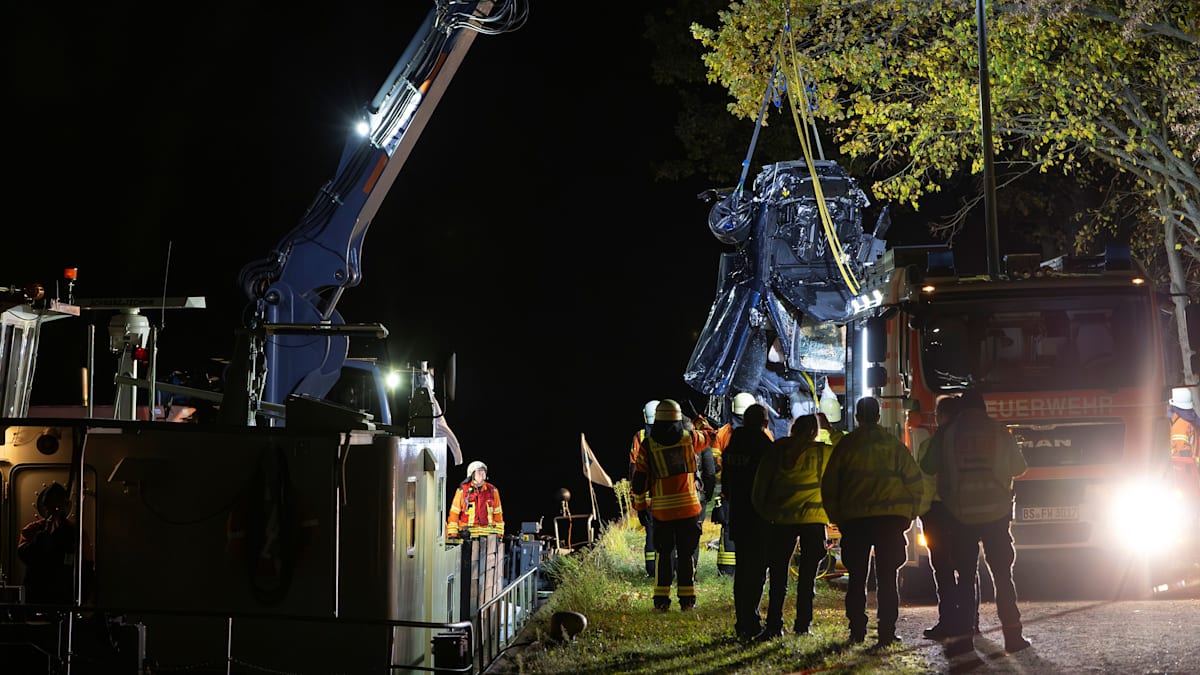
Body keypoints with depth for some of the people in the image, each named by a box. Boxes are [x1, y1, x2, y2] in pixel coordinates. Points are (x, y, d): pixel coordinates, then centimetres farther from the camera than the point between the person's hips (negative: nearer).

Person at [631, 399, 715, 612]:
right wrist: (702, 424, 43)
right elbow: (709, 436, 21)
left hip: (661, 509, 0)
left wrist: (640, 503, 11)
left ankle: (661, 599, 5)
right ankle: (687, 598, 8)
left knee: (663, 554, 8)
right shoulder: (689, 438, -2)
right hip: (688, 507, 0)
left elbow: (640, 477, -1)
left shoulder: (648, 445, -4)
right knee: (686, 553, 7)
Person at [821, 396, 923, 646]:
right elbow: (915, 485, 5)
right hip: (891, 519, 0)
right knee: (887, 578, 3)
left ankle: (857, 631, 7)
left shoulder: (845, 446, 4)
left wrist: (838, 520, 12)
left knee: (857, 578, 9)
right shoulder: (894, 445, 6)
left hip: (855, 520, 0)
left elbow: (828, 489, 5)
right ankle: (887, 632, -2)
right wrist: (907, 518, 12)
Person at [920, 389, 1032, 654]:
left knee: (965, 576, 6)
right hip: (997, 513, 0)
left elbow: (928, 467, 7)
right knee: (1002, 575, 5)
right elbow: (1019, 466, 10)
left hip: (962, 515, 0)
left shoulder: (948, 435, 0)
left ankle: (963, 634, 0)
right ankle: (1012, 634, 0)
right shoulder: (999, 432, 1)